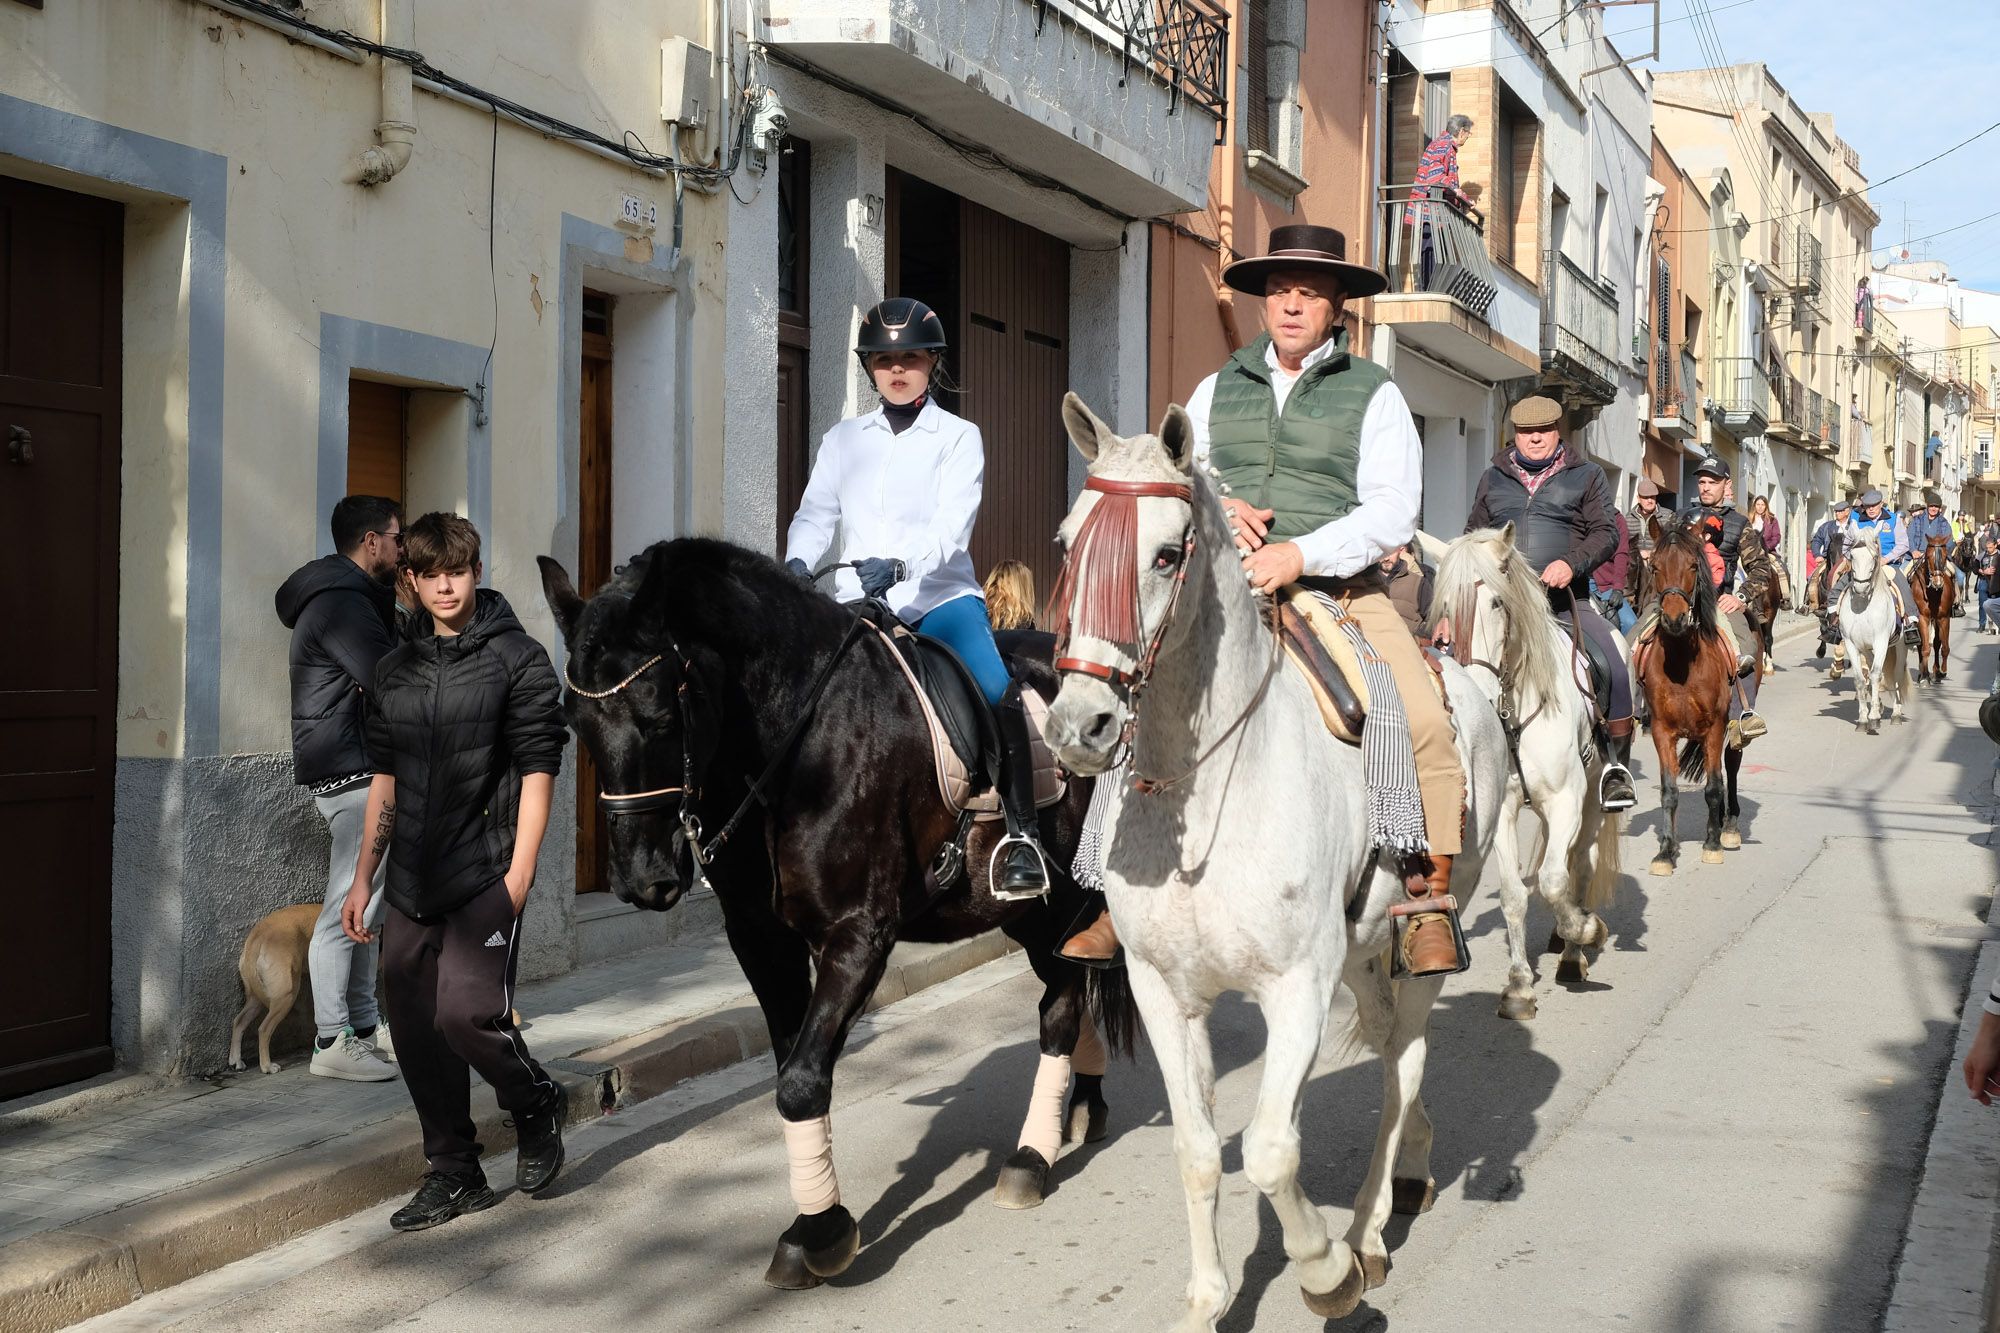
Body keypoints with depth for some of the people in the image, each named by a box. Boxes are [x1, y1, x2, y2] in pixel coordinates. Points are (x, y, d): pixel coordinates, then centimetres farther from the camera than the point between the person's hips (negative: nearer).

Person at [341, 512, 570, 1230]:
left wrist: (518, 875, -13)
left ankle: (537, 1104, 12)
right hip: (411, 885, 6)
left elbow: (537, 771, -6)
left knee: (466, 1013, -18)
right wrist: (363, 876, 14)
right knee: (416, 1029, 6)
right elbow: (386, 779, 18)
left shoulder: (517, 658, -2)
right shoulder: (396, 670, 14)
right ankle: (454, 1173, 19)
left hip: (484, 876, -6)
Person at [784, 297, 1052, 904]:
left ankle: (1021, 836, -18)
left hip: (939, 597, -3)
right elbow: (816, 513, 5)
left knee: (998, 694, -28)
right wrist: (796, 563, -18)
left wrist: (898, 565, -32)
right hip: (857, 603, 4)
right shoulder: (843, 439, 15)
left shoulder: (959, 437, 3)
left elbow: (951, 525, -12)